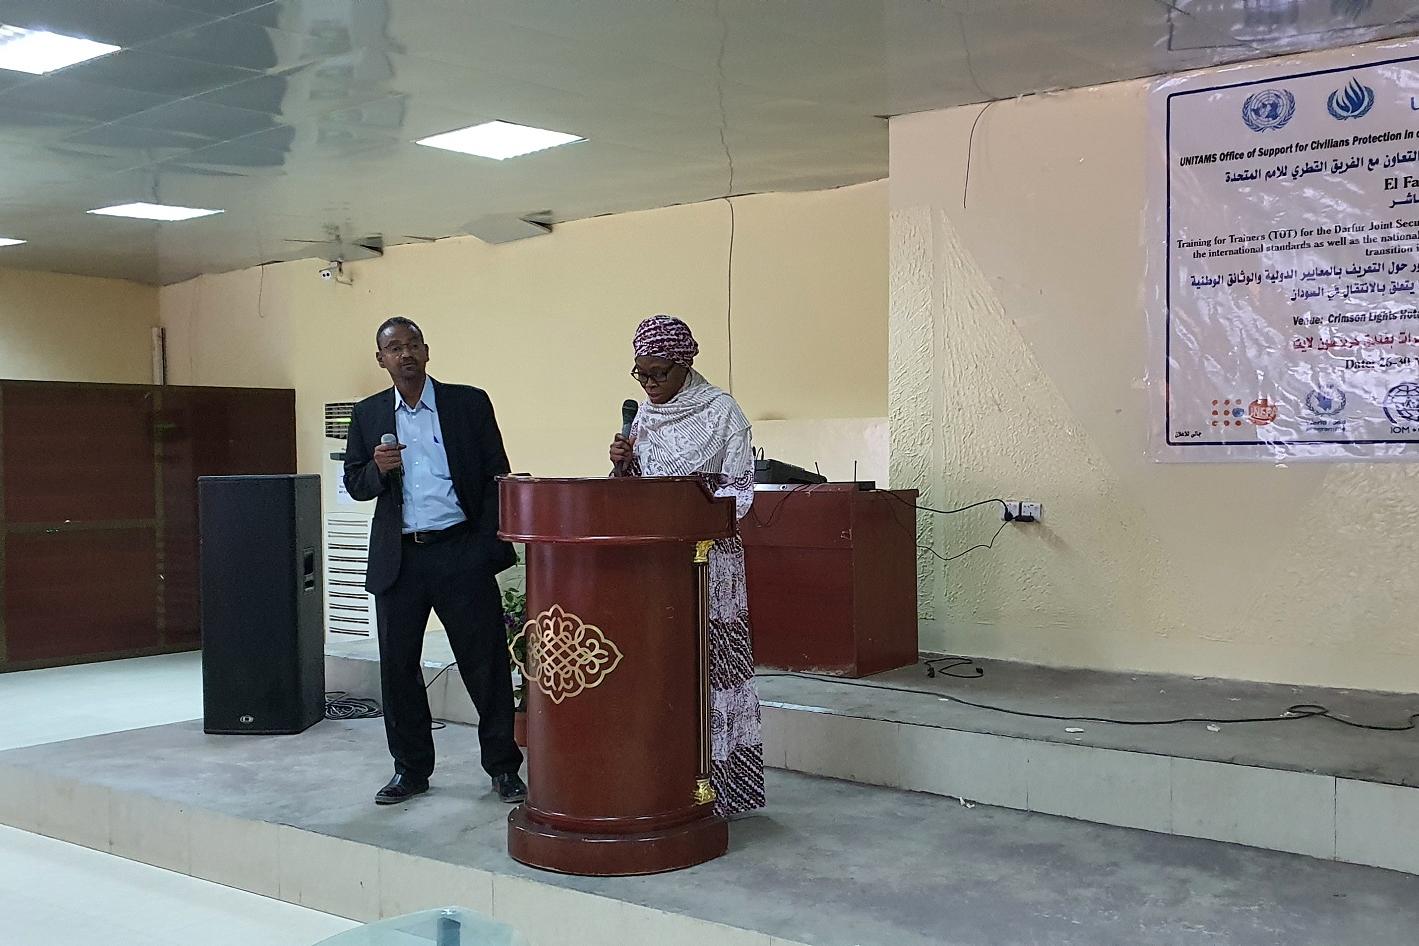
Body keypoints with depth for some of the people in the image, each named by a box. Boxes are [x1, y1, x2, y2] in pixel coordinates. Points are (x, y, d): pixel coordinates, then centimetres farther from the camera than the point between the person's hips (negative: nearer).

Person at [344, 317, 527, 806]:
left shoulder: (470, 403, 2)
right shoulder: (368, 414, 10)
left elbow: (496, 477, 2)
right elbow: (354, 483, 13)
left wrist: (488, 545, -6)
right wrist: (378, 469, -10)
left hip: (461, 553, -2)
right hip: (397, 559, 3)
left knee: (486, 663, 0)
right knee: (397, 665, 8)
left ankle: (503, 767, 12)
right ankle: (410, 769, 22)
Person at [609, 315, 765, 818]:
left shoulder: (721, 410, -5)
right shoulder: (644, 415, 12)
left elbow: (739, 490, -7)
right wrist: (624, 464, -1)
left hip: (709, 557, -5)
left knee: (708, 666, -4)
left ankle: (717, 786, 4)